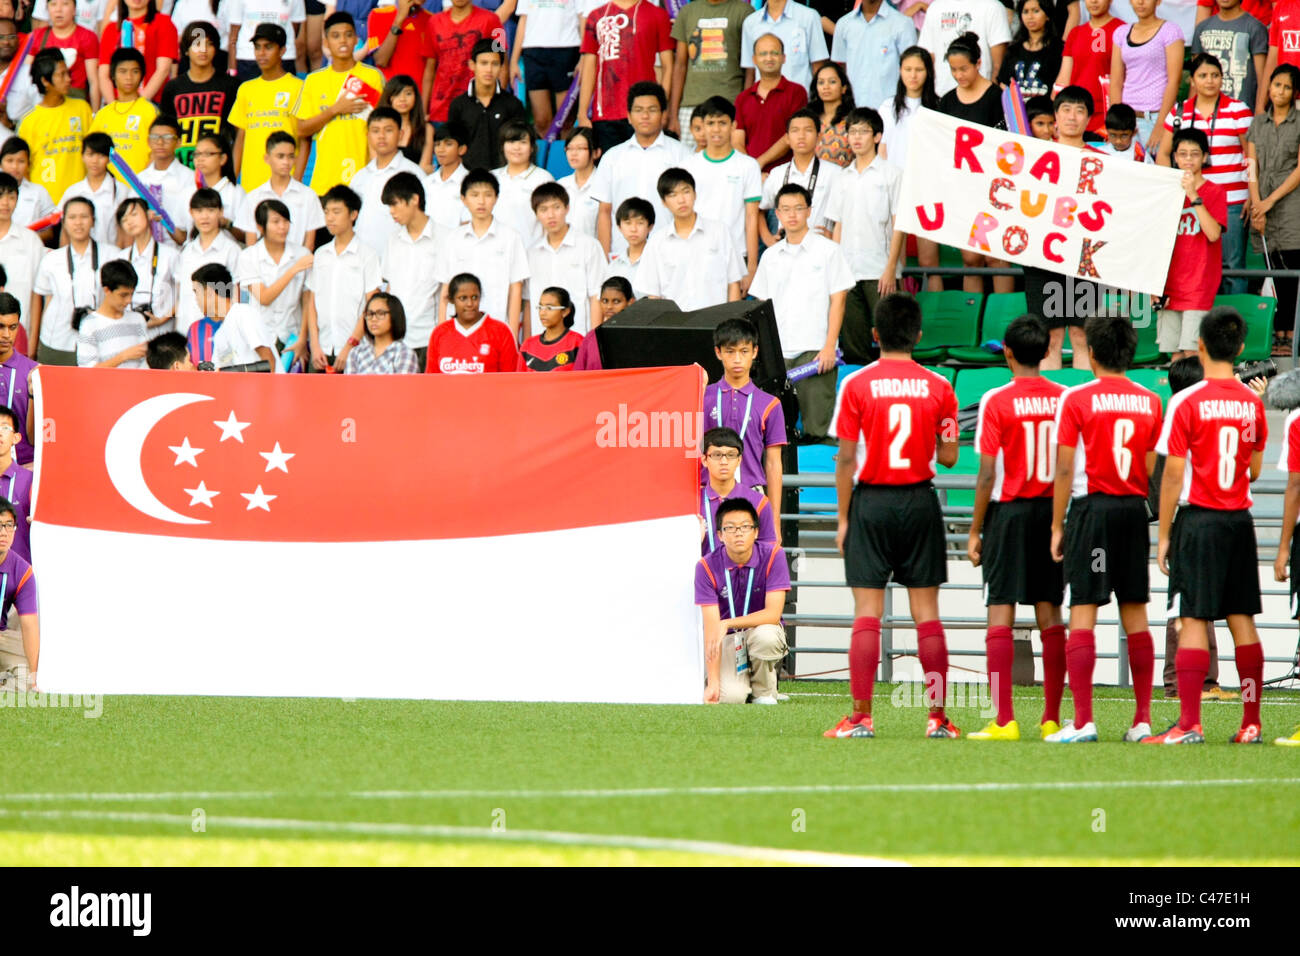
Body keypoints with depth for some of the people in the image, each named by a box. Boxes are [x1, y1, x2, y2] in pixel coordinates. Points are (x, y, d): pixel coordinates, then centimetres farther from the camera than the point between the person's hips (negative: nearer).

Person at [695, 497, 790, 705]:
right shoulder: (707, 567, -15)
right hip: (728, 640, 0)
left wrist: (727, 624, -33)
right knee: (731, 697, -27)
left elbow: (773, 613, -21)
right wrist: (713, 683, -28)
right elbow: (711, 628, -20)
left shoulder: (773, 556, -15)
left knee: (765, 635, -37)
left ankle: (764, 694, -8)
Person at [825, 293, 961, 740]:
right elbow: (948, 456, 2)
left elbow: (846, 459, -5)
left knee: (867, 612, -1)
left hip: (871, 502, -1)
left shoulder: (857, 385, -5)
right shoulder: (938, 388, -1)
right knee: (926, 611, 4)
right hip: (920, 502, 1)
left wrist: (843, 518, 1)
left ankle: (861, 717, -4)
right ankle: (937, 716, 3)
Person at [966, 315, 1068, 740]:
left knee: (1000, 613, -3)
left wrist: (975, 530, -2)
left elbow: (988, 474, -9)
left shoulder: (996, 401, -8)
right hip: (1053, 513, 4)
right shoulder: (1065, 399, 3)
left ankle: (1004, 720, -9)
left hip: (1009, 512, -4)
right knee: (1050, 614, 9)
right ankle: (1052, 718, 10)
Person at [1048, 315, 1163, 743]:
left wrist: (1057, 526, 0)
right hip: (1134, 508, 4)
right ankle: (1142, 719, 10)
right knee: (1135, 613, 9)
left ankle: (1082, 720, -11)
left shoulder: (1076, 399, -5)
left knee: (1083, 611, -4)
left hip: (1091, 506, -4)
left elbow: (1065, 469, -6)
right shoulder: (1150, 402, 7)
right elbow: (1154, 470, 8)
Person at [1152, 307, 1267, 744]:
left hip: (1199, 517, -5)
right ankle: (1251, 722, 9)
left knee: (1193, 619, -6)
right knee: (1242, 619, 8)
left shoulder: (1187, 402, -10)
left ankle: (1190, 723, -11)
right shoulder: (1252, 402, 5)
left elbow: (1173, 475, -9)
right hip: (1240, 520, 5)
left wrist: (1164, 535, -3)